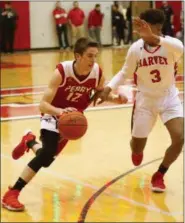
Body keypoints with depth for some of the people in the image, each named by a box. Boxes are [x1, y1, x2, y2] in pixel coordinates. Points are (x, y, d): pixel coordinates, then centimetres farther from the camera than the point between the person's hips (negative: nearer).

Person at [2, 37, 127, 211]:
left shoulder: (98, 72, -20)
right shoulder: (62, 71, -31)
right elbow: (43, 105, -33)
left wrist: (115, 98, -18)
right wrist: (60, 111, -53)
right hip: (54, 114, -5)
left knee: (46, 158, 13)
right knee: (48, 153, -27)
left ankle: (30, 141, 50)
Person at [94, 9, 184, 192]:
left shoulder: (169, 44, -23)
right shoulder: (135, 48, -14)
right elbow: (125, 72, 2)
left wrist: (153, 38, -64)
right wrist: (108, 88, -13)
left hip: (169, 97, -1)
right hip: (146, 99, 1)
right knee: (137, 148, 5)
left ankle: (159, 175, 7)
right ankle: (137, 150, 49)